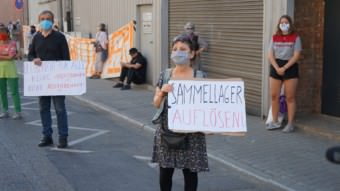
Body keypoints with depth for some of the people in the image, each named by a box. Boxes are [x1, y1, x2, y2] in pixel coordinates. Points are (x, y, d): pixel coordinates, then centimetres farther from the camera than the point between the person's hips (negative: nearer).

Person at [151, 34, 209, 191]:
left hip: (191, 132, -2)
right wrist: (162, 92, -15)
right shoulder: (165, 75, 1)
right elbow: (156, 104, 4)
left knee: (190, 171, 9)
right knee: (165, 171, 11)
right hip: (167, 131, 2)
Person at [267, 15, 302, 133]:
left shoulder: (295, 38, -2)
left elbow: (296, 56, -9)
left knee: (290, 98, 0)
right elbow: (270, 55, 3)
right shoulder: (275, 38, 7)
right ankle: (275, 122, 14)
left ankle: (290, 124, 5)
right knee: (274, 96, 4)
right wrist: (277, 68, -11)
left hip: (290, 68, -3)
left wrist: (284, 68, -16)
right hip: (276, 68, 4)